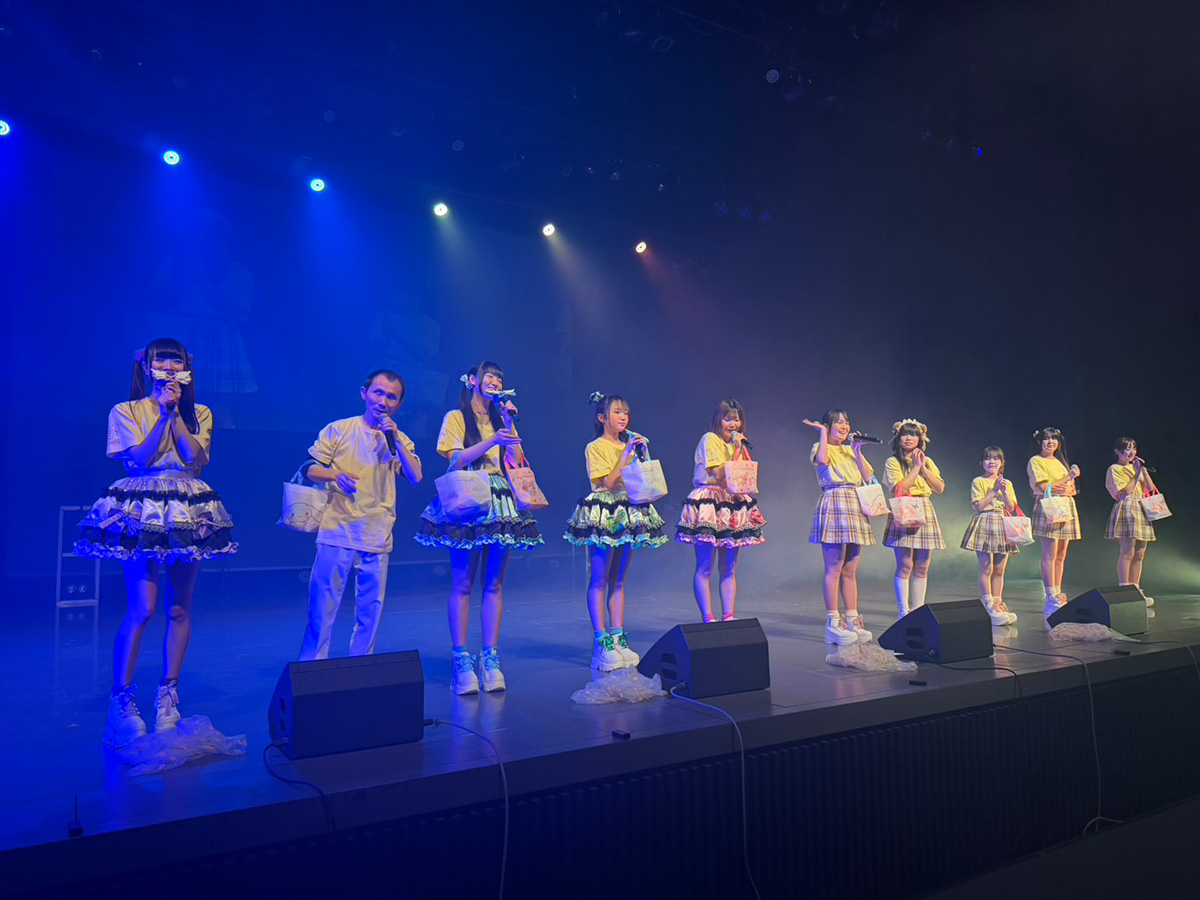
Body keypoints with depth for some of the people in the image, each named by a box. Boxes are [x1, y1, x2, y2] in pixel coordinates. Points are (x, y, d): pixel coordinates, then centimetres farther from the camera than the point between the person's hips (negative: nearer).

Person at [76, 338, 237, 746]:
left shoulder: (199, 414, 11)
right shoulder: (125, 411, 5)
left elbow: (197, 457, -5)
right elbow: (140, 460, -8)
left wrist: (176, 413, -7)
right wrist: (163, 414, -11)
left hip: (188, 513, 3)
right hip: (142, 513, -3)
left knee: (180, 609, 4)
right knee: (142, 608, -11)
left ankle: (168, 694, 15)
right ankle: (121, 698, 1)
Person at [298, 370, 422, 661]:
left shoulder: (400, 440, 11)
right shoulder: (338, 429, 3)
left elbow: (415, 478, -4)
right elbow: (311, 470, 2)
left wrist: (395, 440, -10)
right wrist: (336, 476, -17)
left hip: (378, 537, 3)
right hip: (337, 530, -2)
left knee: (371, 608, 7)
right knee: (323, 602, -1)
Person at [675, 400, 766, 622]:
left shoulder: (735, 443, 20)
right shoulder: (709, 439, -5)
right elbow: (720, 475, -15)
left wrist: (741, 448, 5)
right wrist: (737, 450, -10)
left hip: (732, 506, 8)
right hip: (708, 504, -8)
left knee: (729, 569, 6)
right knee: (704, 568, -6)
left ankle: (728, 617, 9)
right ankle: (708, 619, -5)